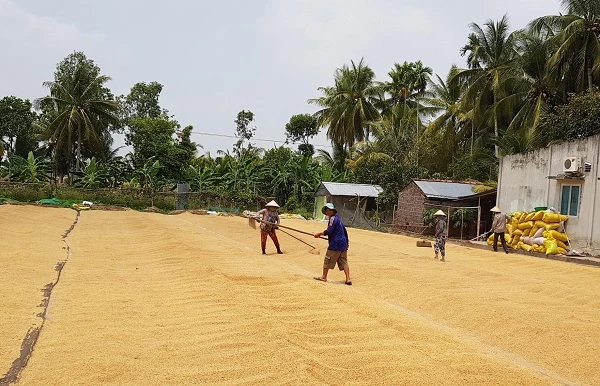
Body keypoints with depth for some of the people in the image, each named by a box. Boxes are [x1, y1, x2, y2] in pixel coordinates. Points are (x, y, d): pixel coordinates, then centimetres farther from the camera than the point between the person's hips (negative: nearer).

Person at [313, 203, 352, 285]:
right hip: (343, 244, 9)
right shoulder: (338, 218, 18)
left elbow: (329, 231, -21)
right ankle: (348, 279, -3)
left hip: (335, 244, -9)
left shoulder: (333, 218, -11)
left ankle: (324, 277, 19)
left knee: (327, 260, 6)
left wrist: (319, 234, -11)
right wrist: (346, 243, 26)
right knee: (344, 262, 5)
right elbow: (345, 231, 22)